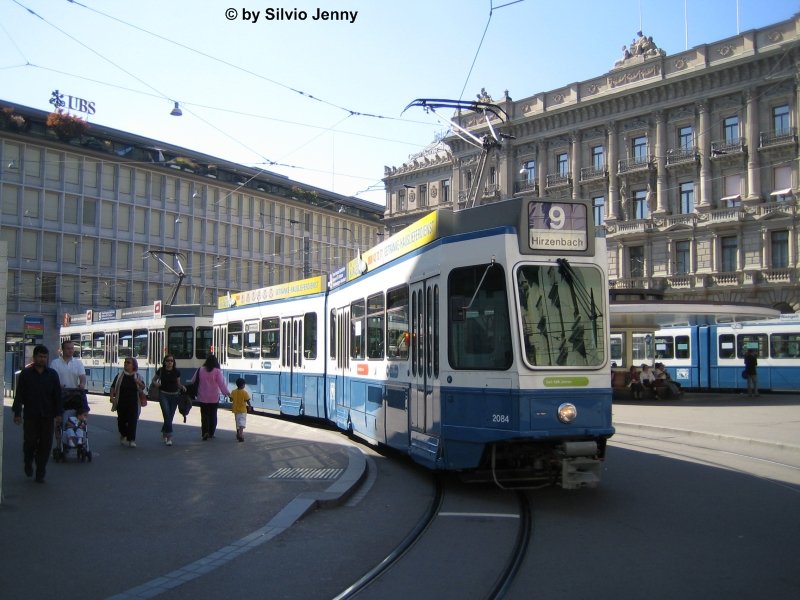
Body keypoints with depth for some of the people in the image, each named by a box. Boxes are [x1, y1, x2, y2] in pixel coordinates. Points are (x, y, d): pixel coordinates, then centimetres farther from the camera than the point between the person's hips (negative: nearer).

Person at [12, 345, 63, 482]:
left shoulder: (52, 374, 6)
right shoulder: (25, 373, 1)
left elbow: (57, 395, 6)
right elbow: (19, 395, 0)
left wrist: (58, 414, 0)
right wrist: (17, 413, -5)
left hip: (47, 415, 2)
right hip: (30, 415, -1)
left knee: (45, 444, 0)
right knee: (30, 441, 1)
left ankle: (40, 473, 9)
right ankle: (28, 463, 31)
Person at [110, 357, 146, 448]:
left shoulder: (138, 376, 5)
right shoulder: (120, 376, 4)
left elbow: (143, 388, 3)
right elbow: (113, 387, 3)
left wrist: (139, 383, -18)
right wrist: (112, 397, -10)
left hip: (133, 403, -1)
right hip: (121, 403, 1)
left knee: (132, 421, -7)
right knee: (121, 420, 10)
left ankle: (131, 440, -6)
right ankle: (123, 435, 36)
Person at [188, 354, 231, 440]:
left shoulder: (200, 370, -2)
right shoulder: (217, 371, -10)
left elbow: (193, 381, 7)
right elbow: (221, 383, -11)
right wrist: (226, 393, -3)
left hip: (202, 397, 1)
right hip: (214, 398, -1)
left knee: (204, 415, 7)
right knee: (213, 415, 11)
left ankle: (205, 432, -9)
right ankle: (211, 433, 15)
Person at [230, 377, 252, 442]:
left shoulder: (233, 392, -2)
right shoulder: (245, 392, -12)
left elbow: (231, 400, 0)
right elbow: (247, 401, -12)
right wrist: (249, 406, 4)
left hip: (235, 409, 5)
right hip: (243, 410, -4)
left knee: (237, 422, 20)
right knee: (242, 422, -8)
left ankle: (238, 434, 31)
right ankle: (240, 434, -24)